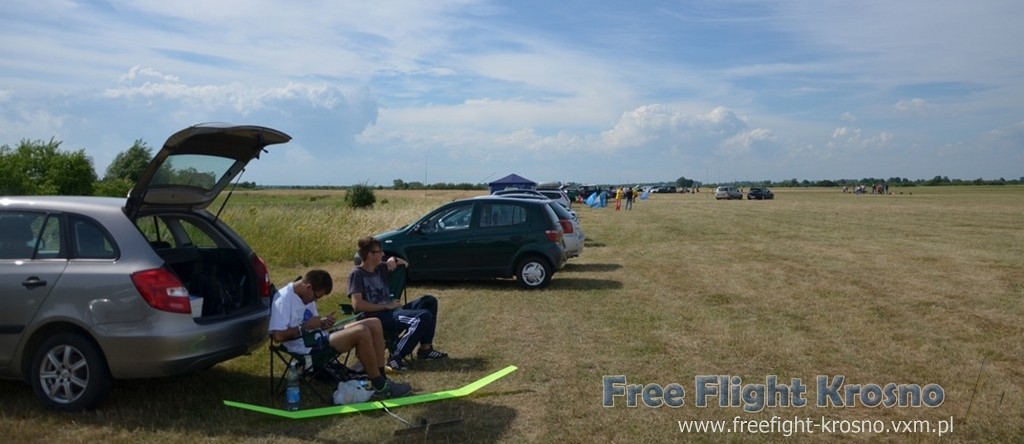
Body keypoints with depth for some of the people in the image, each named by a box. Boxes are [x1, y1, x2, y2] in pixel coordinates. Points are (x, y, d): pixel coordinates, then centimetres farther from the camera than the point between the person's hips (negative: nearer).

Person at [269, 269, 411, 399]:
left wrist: (322, 322, -1)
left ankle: (381, 379, -3)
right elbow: (278, 336, -23)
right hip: (308, 348, -10)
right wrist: (306, 327, -18)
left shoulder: (304, 295, 15)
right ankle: (380, 386, -16)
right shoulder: (284, 298, -15)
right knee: (361, 332, -28)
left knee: (374, 324, -2)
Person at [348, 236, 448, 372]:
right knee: (423, 317, -25)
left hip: (391, 311, 9)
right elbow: (357, 304, -19)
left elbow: (404, 263, 30)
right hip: (376, 318, -9)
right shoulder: (357, 274, -7)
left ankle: (425, 348, 4)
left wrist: (395, 260, 7)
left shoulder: (380, 268, 15)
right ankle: (396, 357, -23)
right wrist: (386, 306, -15)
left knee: (429, 301, 4)